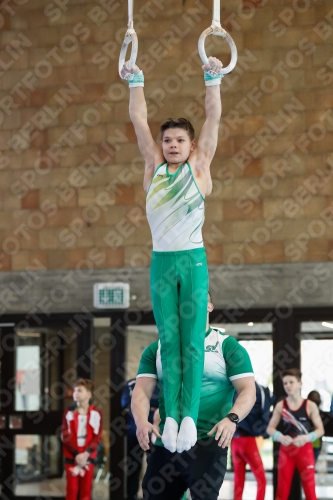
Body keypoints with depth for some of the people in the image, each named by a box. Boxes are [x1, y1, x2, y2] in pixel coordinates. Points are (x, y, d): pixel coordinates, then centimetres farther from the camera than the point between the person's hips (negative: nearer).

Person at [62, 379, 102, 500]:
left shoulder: (95, 413, 0)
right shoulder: (69, 412, 0)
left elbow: (97, 437, -2)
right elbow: (66, 436, -4)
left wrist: (86, 453, -15)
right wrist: (76, 454, -14)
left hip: (88, 457, 0)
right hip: (72, 457, 0)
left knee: (86, 490, 4)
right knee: (72, 489, -1)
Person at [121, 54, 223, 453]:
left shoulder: (199, 166, 5)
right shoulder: (154, 167, 10)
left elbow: (214, 117, 0)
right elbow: (138, 119, 9)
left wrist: (213, 78, -5)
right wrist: (136, 82, 6)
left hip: (193, 260, -2)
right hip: (161, 261, 2)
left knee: (192, 341, -3)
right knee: (168, 342, 0)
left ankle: (190, 415, -5)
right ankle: (171, 415, -2)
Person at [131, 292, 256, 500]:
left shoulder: (227, 346, 3)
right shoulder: (156, 349, 13)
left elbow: (248, 390, -4)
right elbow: (142, 390, 4)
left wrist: (232, 418, -25)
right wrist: (142, 421, -18)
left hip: (208, 443, -4)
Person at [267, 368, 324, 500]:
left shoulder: (310, 406, -4)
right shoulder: (280, 405, 1)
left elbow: (320, 429, -3)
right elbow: (270, 428, 4)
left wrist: (306, 437, -22)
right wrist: (280, 437, -17)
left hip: (305, 450, -2)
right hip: (286, 450, 2)